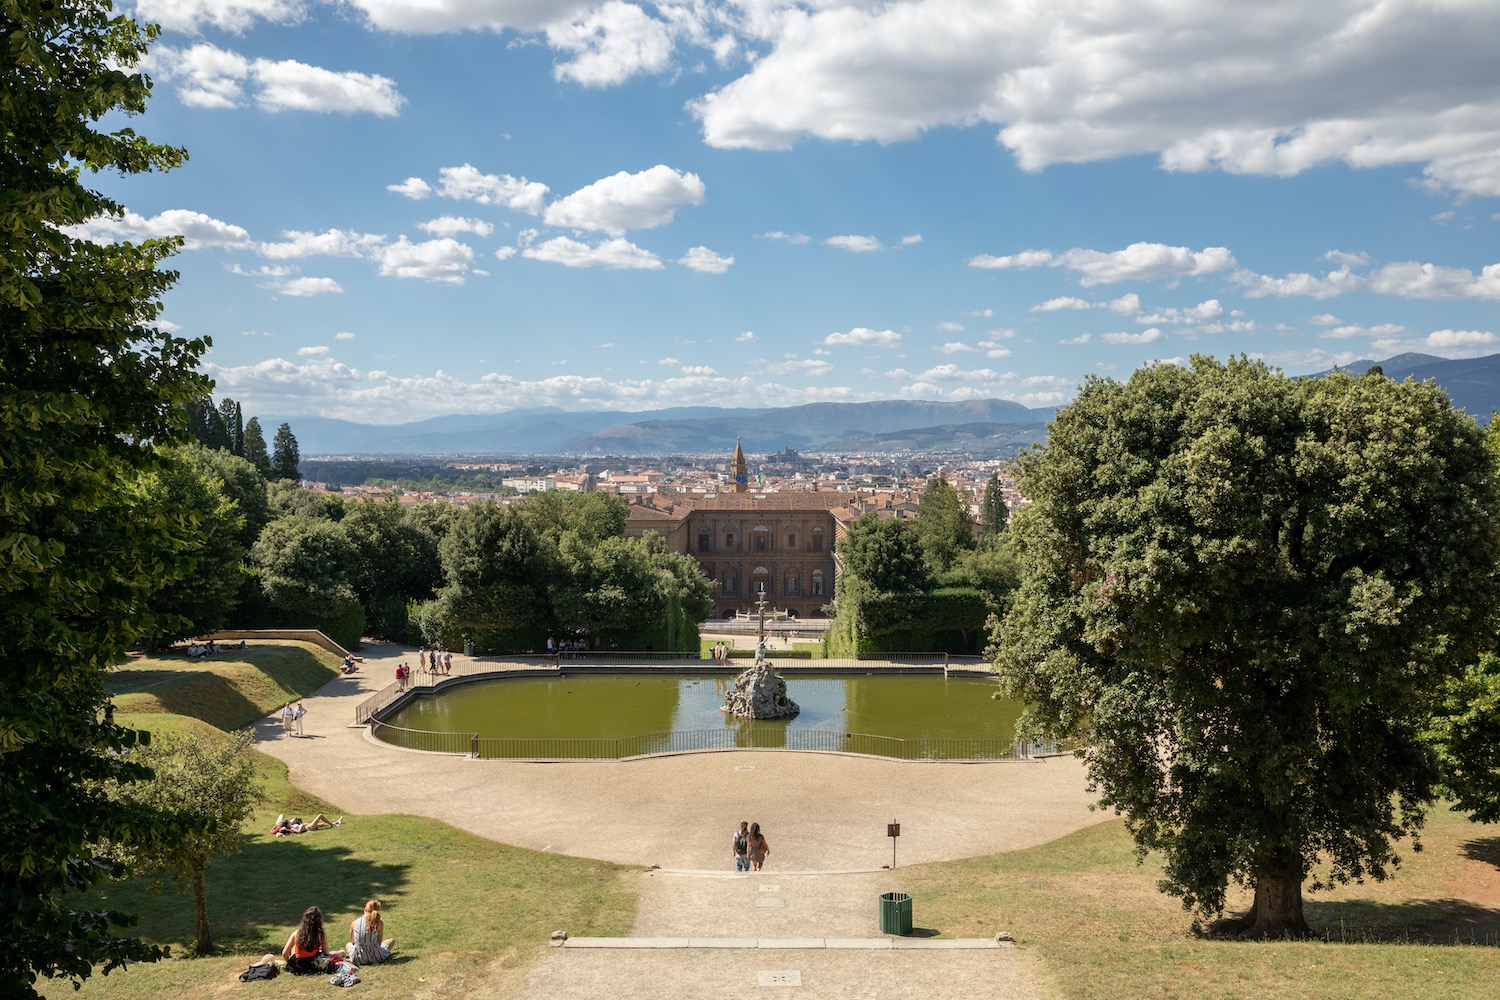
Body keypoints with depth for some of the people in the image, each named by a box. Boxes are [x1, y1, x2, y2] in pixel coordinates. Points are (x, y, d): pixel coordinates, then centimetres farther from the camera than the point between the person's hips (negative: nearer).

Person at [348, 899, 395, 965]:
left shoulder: (354, 923, -3)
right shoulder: (379, 923, -10)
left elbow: (352, 942, 11)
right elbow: (379, 942, -1)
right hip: (374, 958, -1)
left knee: (348, 944, 36)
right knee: (392, 940, 24)